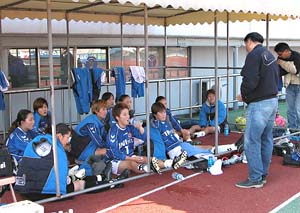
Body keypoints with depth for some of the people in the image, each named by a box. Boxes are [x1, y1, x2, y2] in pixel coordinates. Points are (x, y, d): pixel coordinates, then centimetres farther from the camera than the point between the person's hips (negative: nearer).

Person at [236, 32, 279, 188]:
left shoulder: (254, 55, -13)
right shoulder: (270, 56, 16)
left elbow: (250, 81, -23)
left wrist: (243, 95, -5)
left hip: (259, 104, -10)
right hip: (273, 100, 10)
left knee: (252, 141, -4)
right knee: (266, 140, 14)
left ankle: (255, 179, -1)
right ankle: (263, 174, 23)